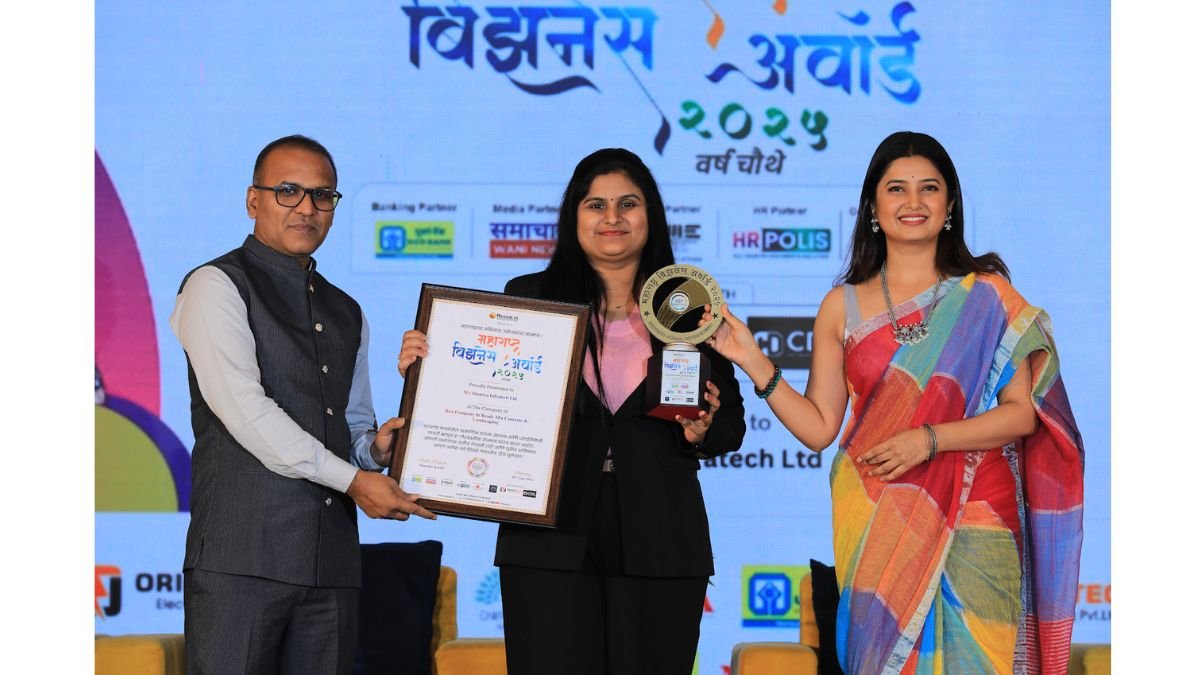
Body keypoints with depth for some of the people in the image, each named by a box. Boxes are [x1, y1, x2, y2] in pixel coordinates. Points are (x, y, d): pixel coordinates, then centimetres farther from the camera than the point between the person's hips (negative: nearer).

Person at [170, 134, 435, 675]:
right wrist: (352, 478, -12)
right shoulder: (216, 286, 0)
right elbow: (244, 410, -12)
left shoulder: (347, 314, 23)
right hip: (243, 554, -6)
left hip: (331, 561, 6)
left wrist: (376, 448, 3)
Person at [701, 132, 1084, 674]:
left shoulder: (986, 298, 3)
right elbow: (818, 426, 5)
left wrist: (930, 438, -13)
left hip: (972, 527, -1)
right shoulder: (843, 307, 8)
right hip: (876, 528, 1)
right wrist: (752, 362, -4)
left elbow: (1023, 411, -2)